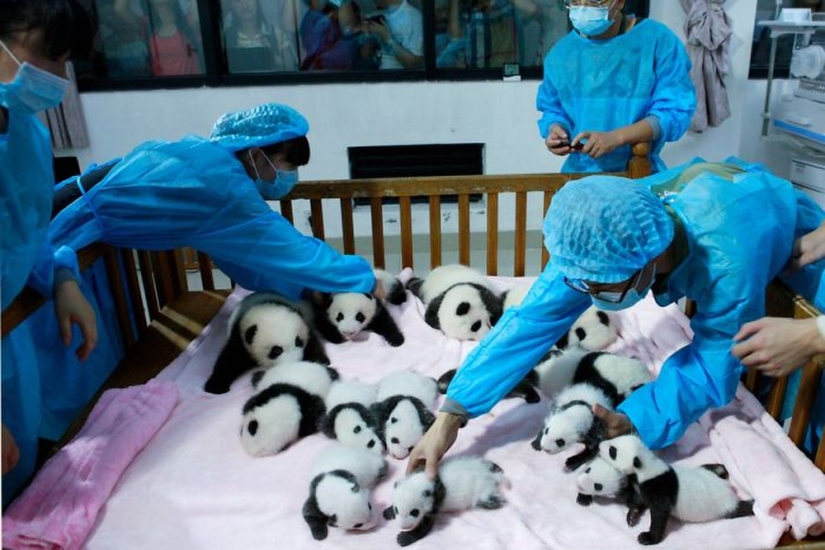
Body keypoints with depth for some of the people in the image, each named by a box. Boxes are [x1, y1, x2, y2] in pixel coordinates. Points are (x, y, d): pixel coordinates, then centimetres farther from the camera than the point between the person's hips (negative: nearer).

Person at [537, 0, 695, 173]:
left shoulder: (658, 39, -5)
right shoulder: (561, 53, 6)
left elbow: (676, 110, -11)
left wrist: (616, 137, -23)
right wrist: (555, 129, -9)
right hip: (579, 173, 3)